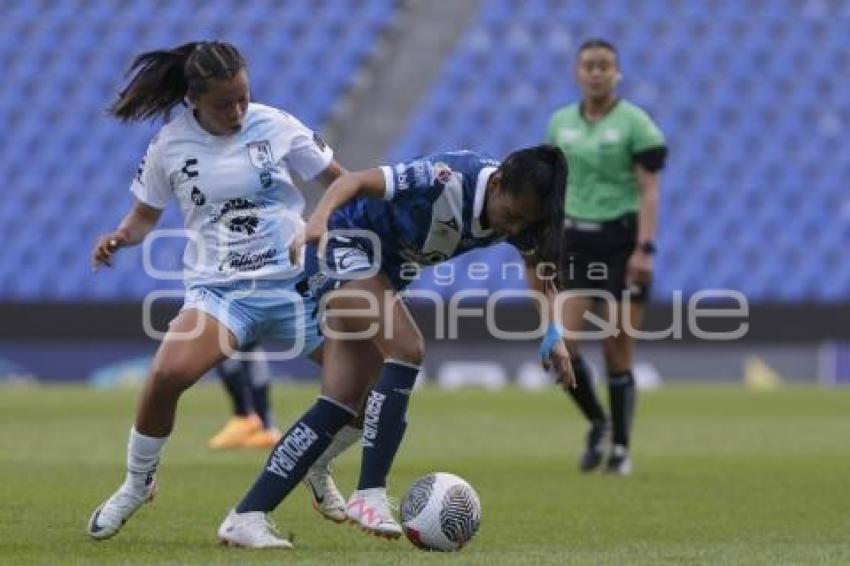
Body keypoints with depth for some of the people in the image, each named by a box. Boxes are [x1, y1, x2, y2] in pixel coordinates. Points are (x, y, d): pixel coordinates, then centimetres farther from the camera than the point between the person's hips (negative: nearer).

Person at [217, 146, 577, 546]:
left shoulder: (520, 215, -12)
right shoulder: (450, 179, -32)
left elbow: (541, 277, 3)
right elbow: (357, 181, -32)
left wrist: (553, 336, -11)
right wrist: (319, 217, -50)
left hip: (385, 270, 8)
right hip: (346, 243, -8)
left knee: (343, 404, -2)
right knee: (407, 350, -27)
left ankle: (245, 517, -1)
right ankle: (369, 495, -22)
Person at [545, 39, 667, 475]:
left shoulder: (634, 122, -5)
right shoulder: (560, 123, 10)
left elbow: (649, 190, -9)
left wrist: (644, 249, -18)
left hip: (622, 238, -4)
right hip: (575, 239, 4)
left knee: (617, 353, -1)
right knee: (560, 344, -10)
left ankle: (621, 449, 13)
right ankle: (596, 422, 14)